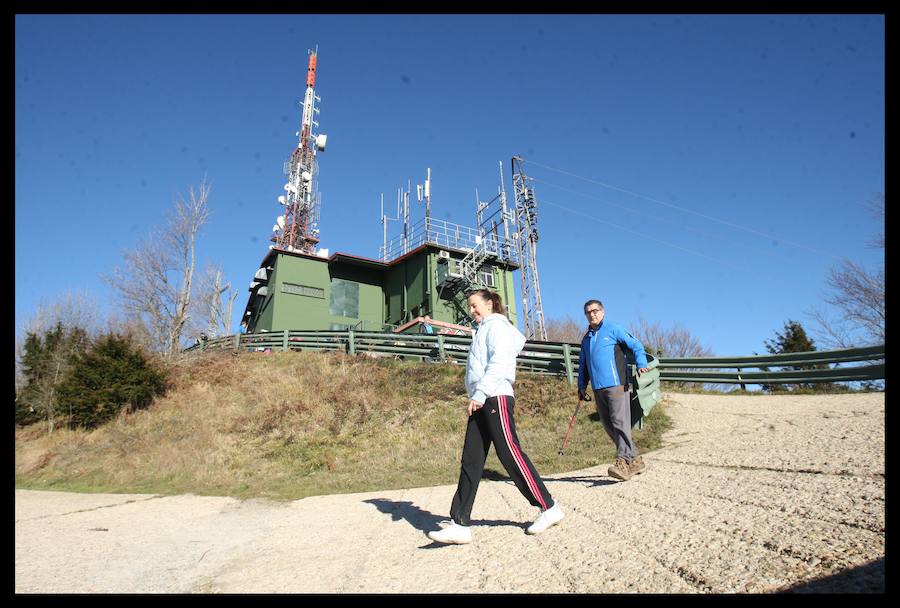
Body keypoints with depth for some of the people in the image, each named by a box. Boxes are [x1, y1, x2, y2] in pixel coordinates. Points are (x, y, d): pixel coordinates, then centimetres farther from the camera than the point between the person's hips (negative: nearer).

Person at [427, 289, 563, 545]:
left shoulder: (497, 325, -1)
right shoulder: (482, 331, 27)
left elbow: (498, 363, -14)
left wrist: (480, 393, -20)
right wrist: (476, 398, 15)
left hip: (495, 398, -9)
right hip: (482, 403, 9)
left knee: (510, 454, -7)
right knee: (471, 461, 1)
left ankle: (549, 507, 7)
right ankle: (460, 524, 0)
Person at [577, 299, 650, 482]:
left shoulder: (613, 329, 2)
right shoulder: (586, 339, 19)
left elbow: (635, 345, -1)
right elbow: (582, 365, 24)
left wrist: (641, 364, -17)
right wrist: (582, 386, 16)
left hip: (616, 384, -7)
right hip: (598, 389, 7)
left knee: (620, 422, -13)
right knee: (609, 426, 8)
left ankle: (622, 462, -15)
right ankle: (635, 460, 19)